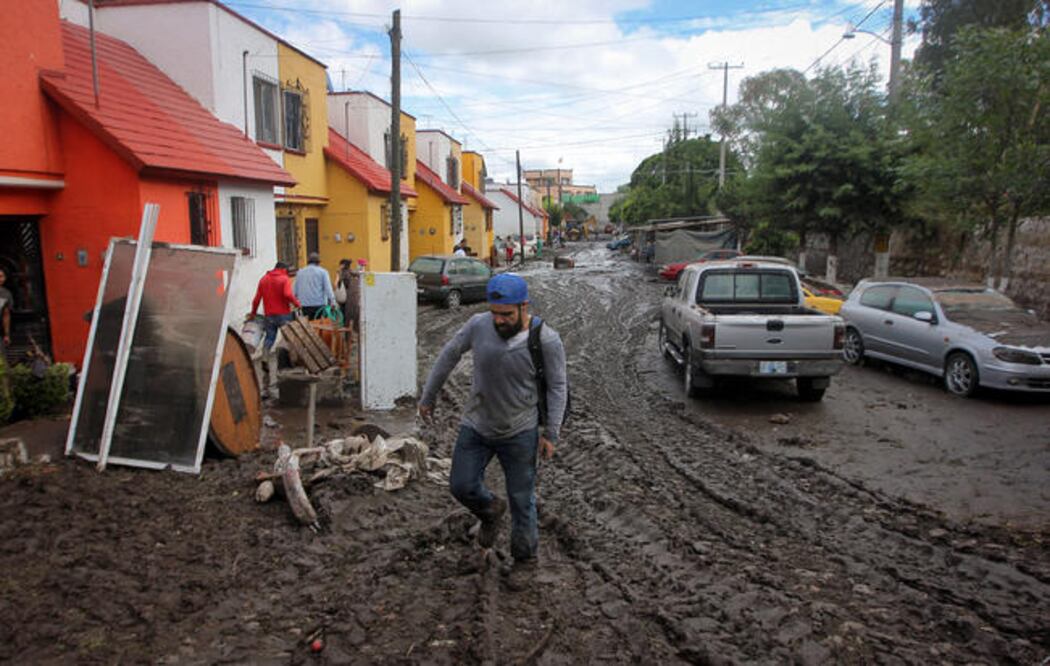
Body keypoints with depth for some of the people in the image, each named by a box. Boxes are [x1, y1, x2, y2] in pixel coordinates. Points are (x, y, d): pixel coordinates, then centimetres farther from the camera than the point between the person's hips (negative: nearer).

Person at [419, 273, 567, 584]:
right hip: (476, 426, 3)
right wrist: (428, 396, 8)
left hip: (519, 433, -3)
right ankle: (490, 511, 39)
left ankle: (525, 558, 30)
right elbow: (449, 355, 2)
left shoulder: (546, 340, -18)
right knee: (461, 486, 6)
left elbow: (557, 387, -9)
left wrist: (550, 433, -10)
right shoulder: (479, 325, -12)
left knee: (521, 499, 7)